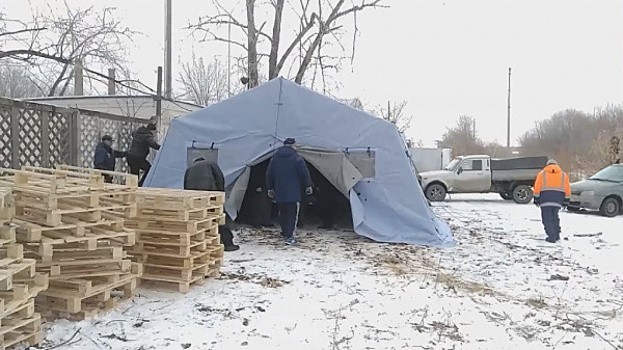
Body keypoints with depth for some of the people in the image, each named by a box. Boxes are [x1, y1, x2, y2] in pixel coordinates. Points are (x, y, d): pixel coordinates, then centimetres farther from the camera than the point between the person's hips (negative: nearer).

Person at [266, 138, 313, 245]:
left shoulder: (275, 158, 7)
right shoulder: (296, 158, -9)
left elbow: (269, 174, 12)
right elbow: (304, 173, -8)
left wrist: (270, 188, 21)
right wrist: (308, 186, 4)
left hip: (279, 193, 5)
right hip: (293, 193, -5)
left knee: (283, 214, 18)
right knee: (292, 214, -2)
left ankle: (285, 233, 31)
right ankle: (289, 237, -8)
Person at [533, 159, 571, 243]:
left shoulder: (542, 173, 9)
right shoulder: (563, 175, 15)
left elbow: (537, 187, 4)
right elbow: (567, 189, 11)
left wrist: (536, 199, 8)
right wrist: (566, 201, 14)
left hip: (545, 198, -3)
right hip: (558, 199, 3)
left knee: (547, 218, -2)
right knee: (555, 217, 18)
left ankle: (552, 237, -11)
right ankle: (556, 235, 16)